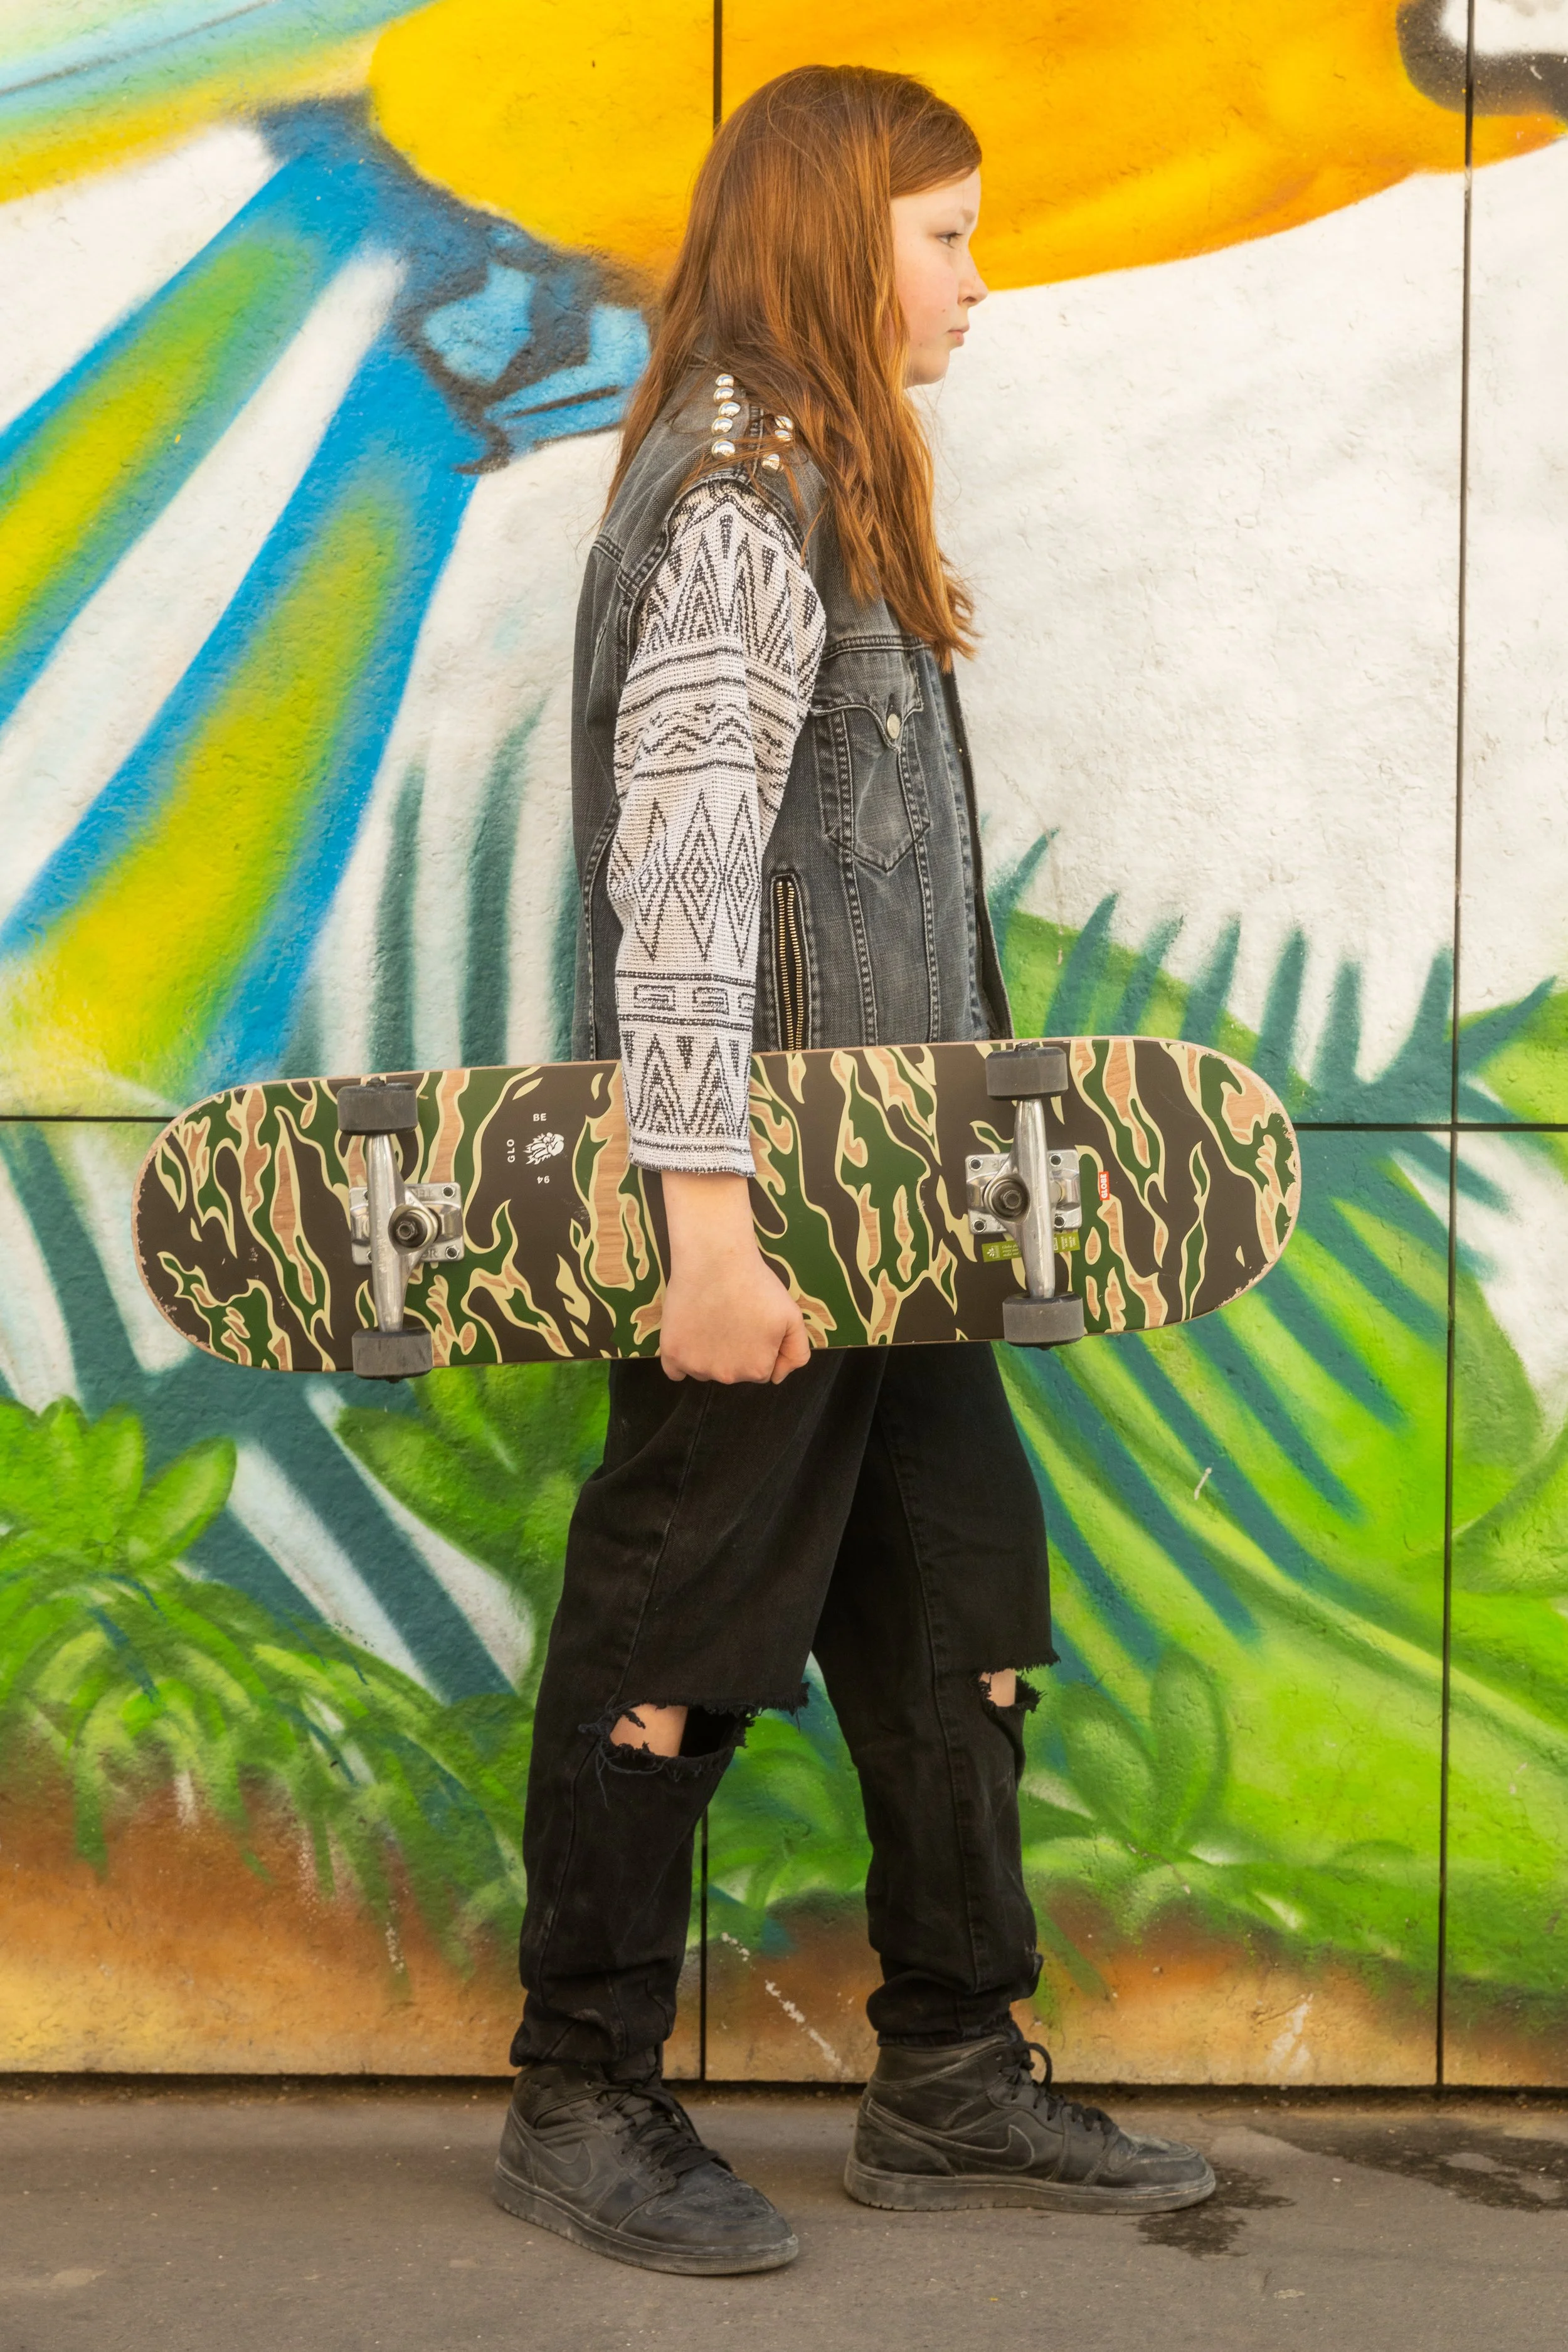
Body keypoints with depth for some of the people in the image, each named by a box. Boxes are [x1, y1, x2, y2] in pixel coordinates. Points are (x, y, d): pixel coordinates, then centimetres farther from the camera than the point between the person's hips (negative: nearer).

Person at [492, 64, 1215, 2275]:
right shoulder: (740, 491, -13)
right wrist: (704, 1208, -25)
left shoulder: (824, 481, 17)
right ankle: (582, 2102, 16)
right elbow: (679, 863, -21)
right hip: (772, 1179, -10)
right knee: (686, 1626, 1)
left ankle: (949, 2085, 23)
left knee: (954, 1598, 12)